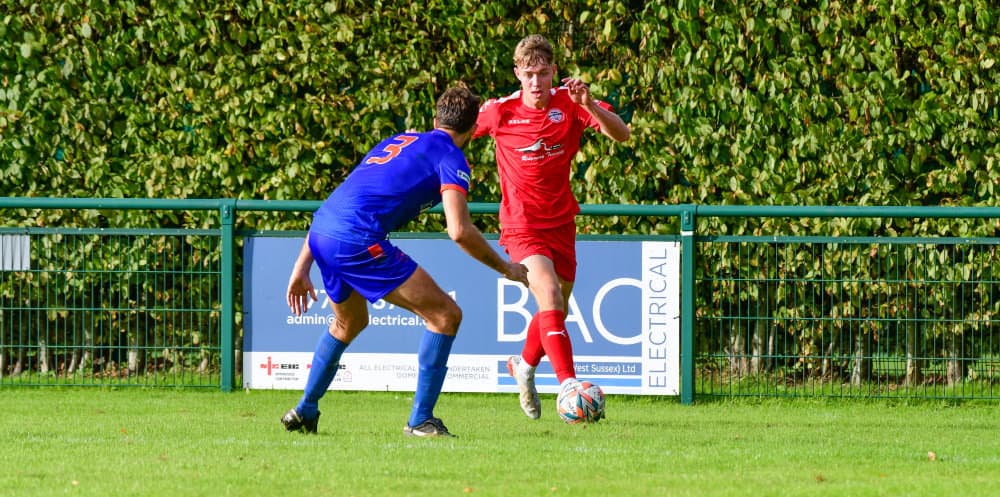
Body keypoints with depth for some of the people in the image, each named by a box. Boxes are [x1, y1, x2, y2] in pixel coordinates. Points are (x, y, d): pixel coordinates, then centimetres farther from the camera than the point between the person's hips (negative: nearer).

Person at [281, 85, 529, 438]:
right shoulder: (450, 158, 4)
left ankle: (305, 411, 38)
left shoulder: (398, 142, 28)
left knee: (349, 323, 34)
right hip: (358, 240, -8)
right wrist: (504, 267, 5)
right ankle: (420, 419, -2)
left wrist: (302, 268, 28)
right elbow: (459, 231, -10)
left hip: (321, 235, 8)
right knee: (445, 315, 0)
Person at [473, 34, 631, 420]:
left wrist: (589, 106, -36)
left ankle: (524, 367, 44)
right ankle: (568, 385, -31)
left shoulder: (570, 104, -8)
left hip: (561, 222, 4)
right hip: (521, 225, -4)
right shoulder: (499, 112, -9)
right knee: (550, 295, -25)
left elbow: (621, 134, -22)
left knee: (556, 311, 15)